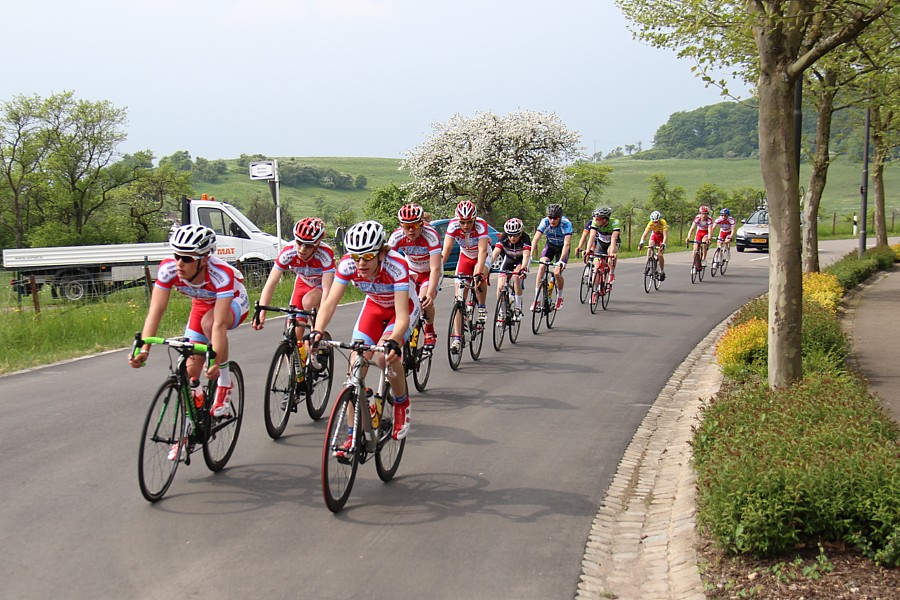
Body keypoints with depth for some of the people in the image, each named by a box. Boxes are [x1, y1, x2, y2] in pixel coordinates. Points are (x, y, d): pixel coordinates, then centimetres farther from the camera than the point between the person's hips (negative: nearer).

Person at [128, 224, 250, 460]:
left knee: (208, 321, -37)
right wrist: (144, 349, -42)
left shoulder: (221, 274, -40)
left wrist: (216, 362, -51)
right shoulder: (168, 269, -30)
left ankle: (225, 387, -18)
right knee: (191, 369, -2)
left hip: (234, 302, -4)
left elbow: (218, 324, -44)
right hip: (202, 305, 5)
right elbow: (155, 311, -31)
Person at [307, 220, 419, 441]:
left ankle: (402, 404, -1)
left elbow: (401, 316, -42)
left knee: (385, 354, -30)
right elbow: (329, 303, -30)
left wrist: (393, 341, -61)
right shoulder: (347, 265, -27)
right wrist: (317, 331, -48)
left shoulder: (396, 266, -37)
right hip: (374, 306, 4)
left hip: (404, 306, -4)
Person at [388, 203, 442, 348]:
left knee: (425, 302, -22)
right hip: (411, 270, 3)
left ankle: (430, 331, 7)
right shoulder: (397, 236, -25)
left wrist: (430, 294, -50)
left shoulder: (431, 235, -34)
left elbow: (435, 268, -39)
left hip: (429, 272, -3)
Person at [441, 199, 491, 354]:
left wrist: (478, 273, -53)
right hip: (465, 256, 2)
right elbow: (446, 249, -29)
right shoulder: (453, 225, -26)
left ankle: (482, 307, -8)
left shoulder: (481, 225, -32)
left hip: (481, 257, -2)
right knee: (459, 297, -9)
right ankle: (457, 338, -9)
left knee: (480, 277, -36)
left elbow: (482, 250, -41)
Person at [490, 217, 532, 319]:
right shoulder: (503, 238, -28)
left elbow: (526, 255, -46)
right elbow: (495, 253, -38)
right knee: (500, 287, -14)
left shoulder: (525, 238, -33)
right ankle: (501, 312, 8)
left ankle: (518, 309, -20)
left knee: (516, 276, -32)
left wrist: (523, 268, -64)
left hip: (521, 260, -2)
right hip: (508, 258, 2)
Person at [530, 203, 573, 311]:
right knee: (541, 267, -20)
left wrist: (561, 260, -52)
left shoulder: (566, 224, -32)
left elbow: (567, 244, -39)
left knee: (557, 273, -17)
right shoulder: (545, 222, -25)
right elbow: (535, 239, -30)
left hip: (562, 248, -2)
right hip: (550, 245, 2)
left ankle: (560, 297, 11)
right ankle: (536, 299, -15)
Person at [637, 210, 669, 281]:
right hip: (654, 235, 2)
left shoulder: (663, 223, -35)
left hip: (662, 236, -2)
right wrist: (641, 243, -52)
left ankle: (662, 272, 3)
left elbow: (665, 236, -41)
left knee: (660, 255, -14)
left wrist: (663, 244, -56)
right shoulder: (650, 223, -29)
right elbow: (645, 234, -36)